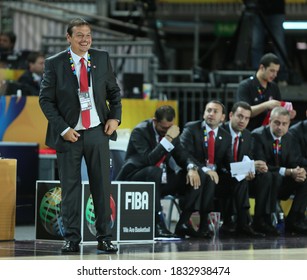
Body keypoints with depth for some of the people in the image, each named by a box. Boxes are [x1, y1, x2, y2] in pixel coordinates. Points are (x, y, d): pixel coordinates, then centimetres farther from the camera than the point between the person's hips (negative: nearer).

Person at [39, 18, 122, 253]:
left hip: (98, 131, 2)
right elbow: (46, 100, -3)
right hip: (69, 134, -2)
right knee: (70, 187, 1)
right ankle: (72, 239, 8)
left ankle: (105, 238, 10)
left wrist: (115, 117, -1)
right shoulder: (55, 64, -4)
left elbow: (114, 91, 14)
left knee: (102, 186, 3)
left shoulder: (102, 59, 5)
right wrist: (63, 129, -11)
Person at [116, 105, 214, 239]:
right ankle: (158, 225, -36)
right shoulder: (140, 131, -16)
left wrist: (191, 168, -15)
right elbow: (148, 160, -29)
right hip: (136, 180, -7)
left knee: (199, 179, -9)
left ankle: (183, 224, -10)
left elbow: (182, 156, 8)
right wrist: (168, 139, -32)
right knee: (154, 171, -40)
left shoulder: (171, 131, 6)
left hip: (160, 180, 7)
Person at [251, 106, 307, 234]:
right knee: (274, 177, -37)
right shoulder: (258, 136, -15)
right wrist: (288, 172, -32)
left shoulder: (289, 138, 7)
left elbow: (294, 163, 4)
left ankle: (294, 221, -14)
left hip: (281, 185, 6)